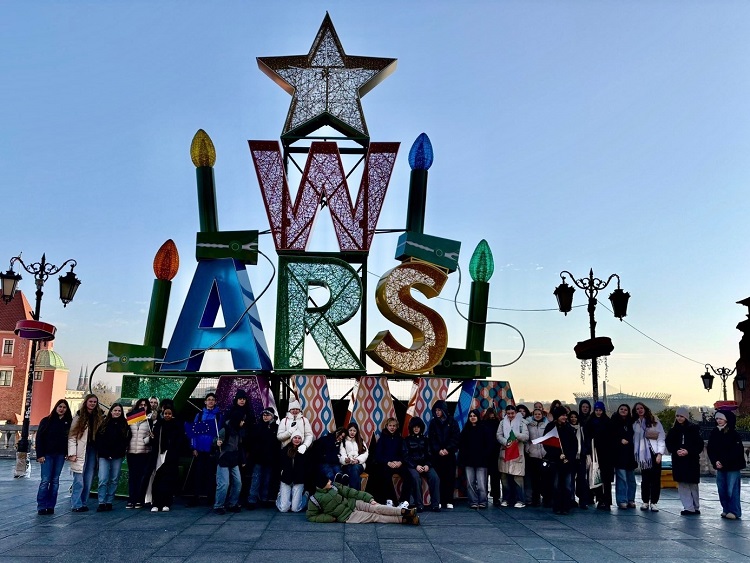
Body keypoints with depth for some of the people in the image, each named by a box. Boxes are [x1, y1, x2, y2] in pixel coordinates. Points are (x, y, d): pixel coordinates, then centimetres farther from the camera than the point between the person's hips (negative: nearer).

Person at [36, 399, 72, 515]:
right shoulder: (46, 421, 2)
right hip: (47, 454, -2)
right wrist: (40, 454, -8)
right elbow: (39, 438, -1)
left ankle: (50, 506, 9)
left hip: (60, 455, 2)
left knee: (55, 481, 4)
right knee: (45, 480, -5)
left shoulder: (68, 422, 7)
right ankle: (41, 507, 1)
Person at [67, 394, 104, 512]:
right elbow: (72, 436, -4)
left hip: (93, 450, 4)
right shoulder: (79, 417, 1)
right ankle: (76, 505, 1)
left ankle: (83, 503, 13)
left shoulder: (99, 417, 12)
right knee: (79, 481, -5)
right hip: (81, 452, -4)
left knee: (88, 480, 5)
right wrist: (72, 453, -12)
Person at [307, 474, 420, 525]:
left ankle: (404, 511, -28)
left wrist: (369, 498, -2)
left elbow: (349, 491, 5)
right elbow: (311, 516, -6)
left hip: (354, 503, 5)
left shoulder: (333, 486, 3)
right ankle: (404, 520, -20)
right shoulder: (314, 499, -11)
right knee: (376, 517, -16)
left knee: (377, 508, -20)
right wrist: (330, 518, -14)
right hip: (347, 516, -5)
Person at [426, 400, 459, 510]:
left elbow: (455, 438, -2)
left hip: (449, 454, -1)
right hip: (436, 455, 1)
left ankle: (449, 501, 6)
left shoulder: (452, 422, 3)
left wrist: (447, 449, -13)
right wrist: (438, 450, -11)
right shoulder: (433, 423, 8)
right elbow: (431, 439, 3)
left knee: (450, 478, -1)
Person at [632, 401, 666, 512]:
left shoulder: (654, 421, 5)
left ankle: (654, 502, 5)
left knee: (656, 478, -2)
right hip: (642, 454, 1)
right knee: (645, 478, 2)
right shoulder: (635, 424, 11)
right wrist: (635, 455, 1)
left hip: (654, 453, -1)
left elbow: (661, 437, 0)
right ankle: (645, 501, 12)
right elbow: (635, 440, 10)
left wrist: (659, 453, -7)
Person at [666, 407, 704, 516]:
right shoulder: (673, 430, 6)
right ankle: (689, 508, 3)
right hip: (678, 461, 3)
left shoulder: (694, 429, -3)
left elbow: (700, 445, -5)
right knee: (682, 485, -1)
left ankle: (696, 507, 18)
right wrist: (676, 451, -13)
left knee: (693, 485, 5)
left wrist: (688, 451, -17)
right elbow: (669, 444, 6)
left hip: (692, 461, -3)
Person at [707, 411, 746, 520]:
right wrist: (715, 462, -8)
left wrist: (723, 462, -16)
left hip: (732, 467, -5)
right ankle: (726, 510, 19)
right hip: (720, 466, 5)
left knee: (732, 489, -5)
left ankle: (735, 511, 4)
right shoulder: (714, 433, 6)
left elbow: (736, 452, -13)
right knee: (721, 489, 8)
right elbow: (710, 449, 7)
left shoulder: (733, 434, -9)